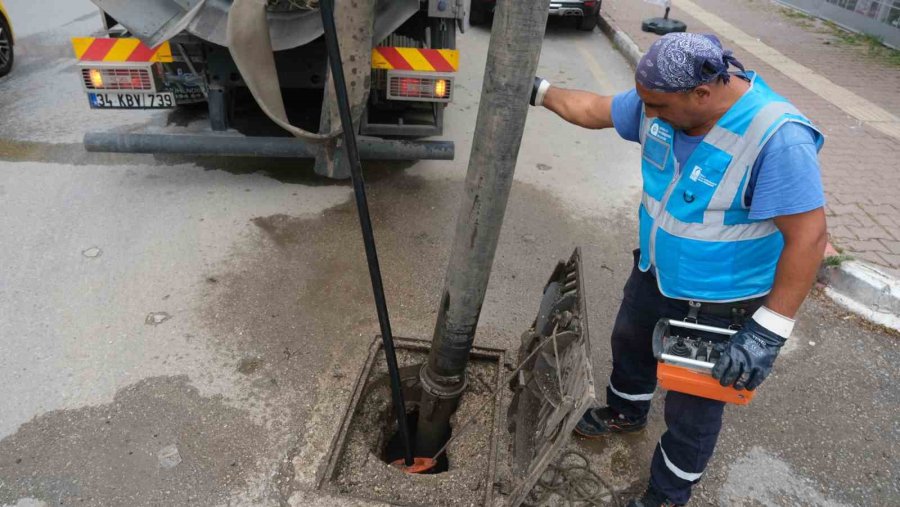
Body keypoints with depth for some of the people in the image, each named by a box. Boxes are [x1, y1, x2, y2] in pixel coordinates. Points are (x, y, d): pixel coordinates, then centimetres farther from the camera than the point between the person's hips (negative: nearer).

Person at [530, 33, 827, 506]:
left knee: (692, 410, 11)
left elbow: (808, 236, -29)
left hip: (720, 304, -7)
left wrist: (769, 331, -29)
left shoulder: (778, 139, -33)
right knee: (630, 343, 29)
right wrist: (539, 90, 2)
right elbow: (596, 109, 2)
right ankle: (626, 412, 61)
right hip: (655, 273, 7)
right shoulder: (667, 101, -13)